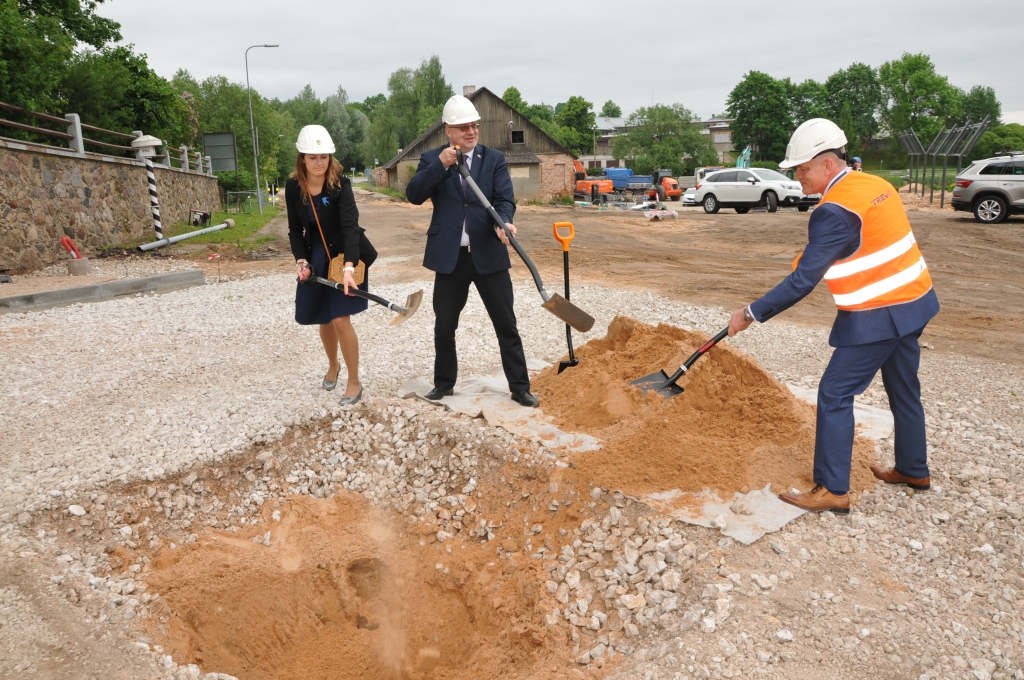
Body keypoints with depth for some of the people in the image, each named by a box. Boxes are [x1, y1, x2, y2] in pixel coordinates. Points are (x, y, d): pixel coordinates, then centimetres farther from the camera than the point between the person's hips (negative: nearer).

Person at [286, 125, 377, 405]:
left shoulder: (340, 184, -20)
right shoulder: (293, 187, -7)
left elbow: (350, 225, -31)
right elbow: (295, 230, 1)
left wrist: (349, 267, -43)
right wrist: (301, 260, -15)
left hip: (345, 256, -4)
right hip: (317, 260, 4)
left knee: (341, 319, -9)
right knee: (324, 319, 13)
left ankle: (354, 382, 7)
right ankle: (333, 366, 42)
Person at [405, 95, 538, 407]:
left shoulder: (495, 159, 4)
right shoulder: (432, 159, 4)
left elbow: (504, 198, -7)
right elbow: (414, 195, -9)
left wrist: (504, 223, -29)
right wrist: (440, 165, -21)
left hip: (489, 254, 0)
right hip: (449, 256, 1)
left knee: (506, 325, 5)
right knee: (444, 326, 11)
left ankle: (520, 387, 16)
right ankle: (444, 383, 30)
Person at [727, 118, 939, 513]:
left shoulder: (835, 211, -21)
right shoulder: (876, 185, 6)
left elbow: (802, 282, -22)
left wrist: (751, 314, -15)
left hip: (878, 316, -9)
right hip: (913, 301, 9)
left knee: (834, 395, -2)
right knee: (904, 389, 22)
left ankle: (832, 490, 3)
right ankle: (913, 470, 38)